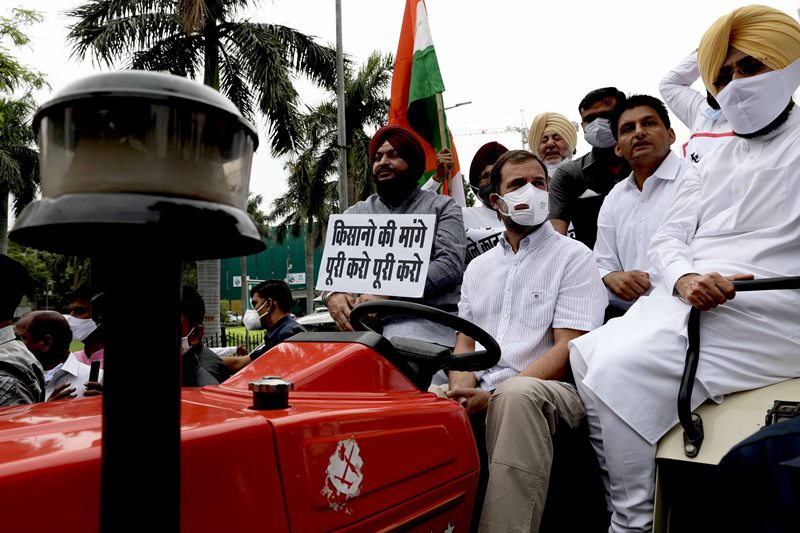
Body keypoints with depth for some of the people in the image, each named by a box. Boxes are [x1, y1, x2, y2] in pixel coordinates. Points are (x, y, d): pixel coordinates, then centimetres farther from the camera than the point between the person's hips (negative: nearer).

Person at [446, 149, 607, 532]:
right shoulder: (478, 268, 21)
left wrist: (493, 394, -17)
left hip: (550, 392, -4)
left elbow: (567, 350, -6)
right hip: (483, 395, 4)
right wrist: (463, 389, -7)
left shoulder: (573, 258, 4)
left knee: (517, 395, -37)